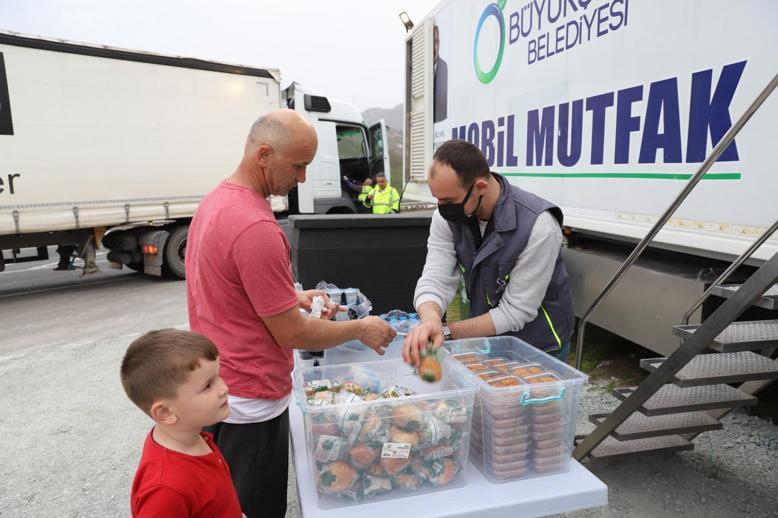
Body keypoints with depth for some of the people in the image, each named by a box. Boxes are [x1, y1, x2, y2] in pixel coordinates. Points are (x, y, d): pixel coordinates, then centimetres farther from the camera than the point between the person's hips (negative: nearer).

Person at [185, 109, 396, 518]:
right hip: (249, 403, -9)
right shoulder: (256, 228, -28)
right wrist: (360, 329, -8)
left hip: (215, 390, 10)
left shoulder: (215, 201, 4)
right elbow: (292, 335, -22)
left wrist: (293, 296, 6)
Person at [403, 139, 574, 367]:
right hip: (486, 339, 5)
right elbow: (435, 280, -20)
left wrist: (447, 331, -28)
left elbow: (514, 312, -26)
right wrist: (430, 320, -42)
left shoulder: (538, 226, -30)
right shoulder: (446, 217, -15)